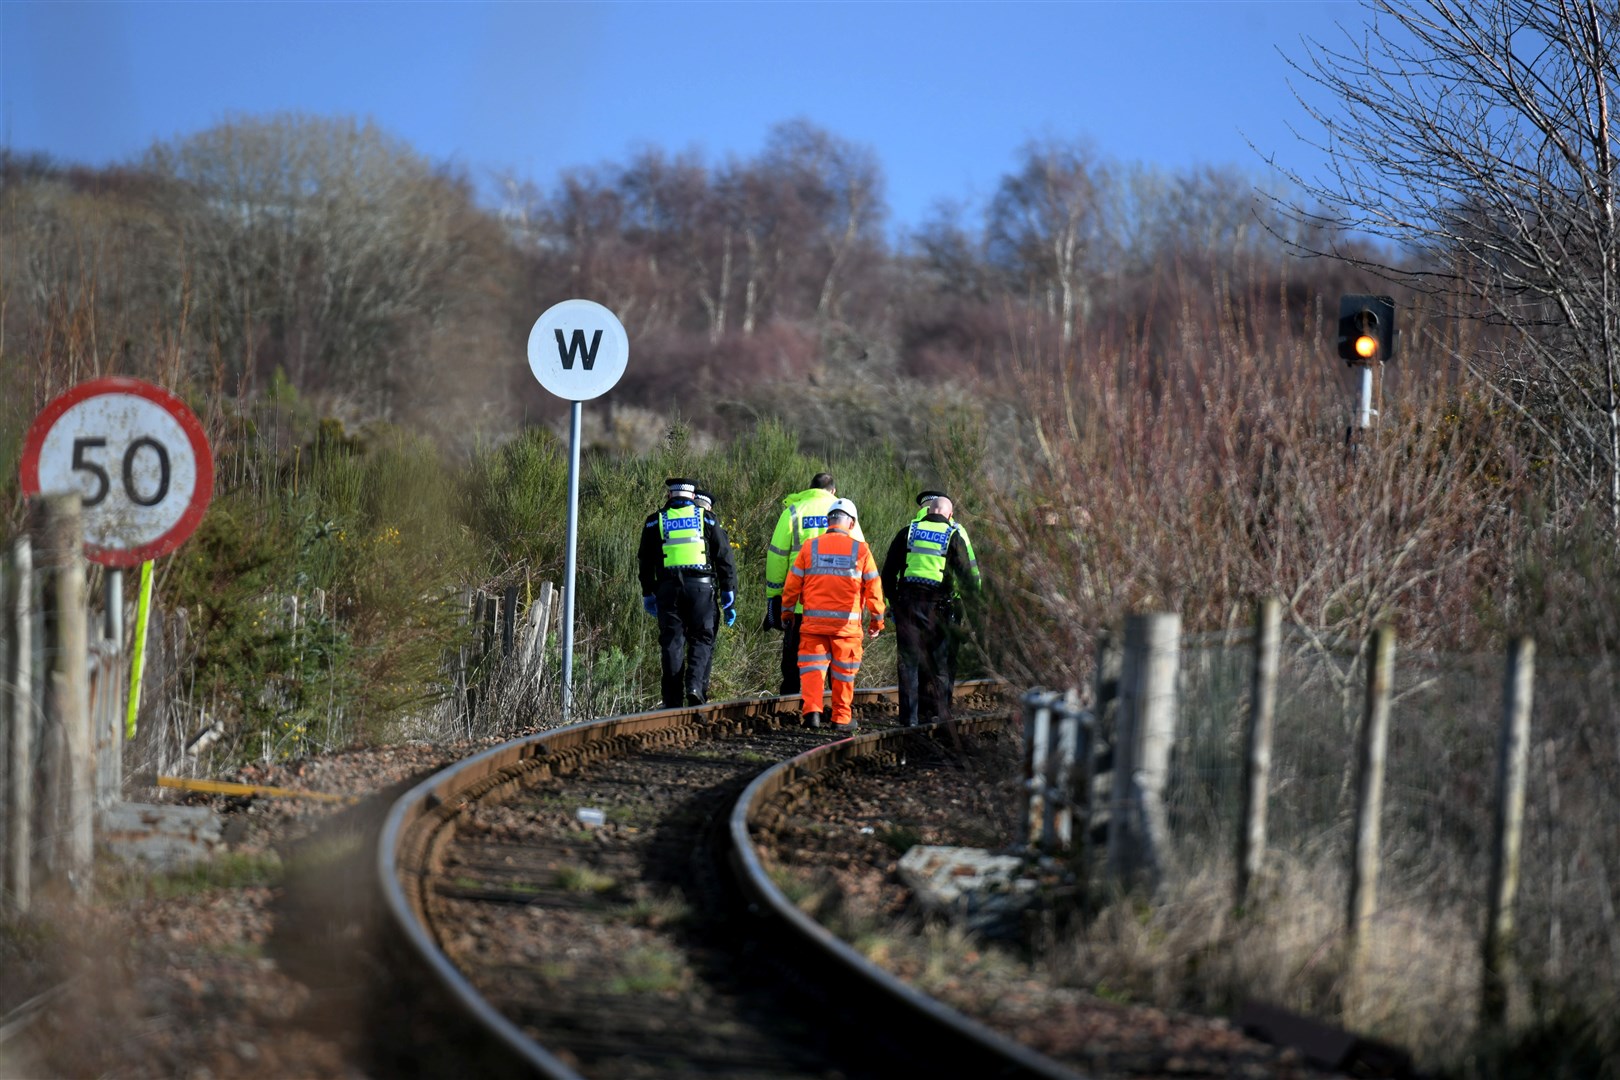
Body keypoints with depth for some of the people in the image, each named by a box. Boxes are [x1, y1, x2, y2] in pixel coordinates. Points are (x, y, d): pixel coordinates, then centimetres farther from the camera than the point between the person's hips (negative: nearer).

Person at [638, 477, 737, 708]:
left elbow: (645, 561, 13)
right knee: (702, 639, 4)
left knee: (672, 643, 4)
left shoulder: (655, 522, 12)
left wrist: (647, 594, 21)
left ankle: (673, 700, 1)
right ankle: (696, 686, -18)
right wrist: (728, 591, 11)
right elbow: (724, 557, 6)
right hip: (701, 586, -1)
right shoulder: (706, 519, 9)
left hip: (667, 587, 1)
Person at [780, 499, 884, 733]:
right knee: (844, 672, 9)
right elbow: (873, 588, 3)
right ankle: (842, 719, 15)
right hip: (847, 623, 0)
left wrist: (787, 611, 19)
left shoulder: (810, 547, 1)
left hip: (814, 620, 0)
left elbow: (792, 584, 4)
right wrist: (877, 619, 15)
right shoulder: (860, 550, -1)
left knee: (812, 666, 4)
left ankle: (812, 711, -13)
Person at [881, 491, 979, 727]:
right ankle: (936, 714, 4)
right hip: (939, 607, -2)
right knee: (940, 662, 6)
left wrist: (891, 601, 15)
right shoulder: (954, 535, 1)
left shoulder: (908, 532, 8)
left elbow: (889, 570, 9)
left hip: (907, 603, 2)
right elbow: (969, 573, -1)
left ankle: (909, 716, 2)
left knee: (909, 661, 5)